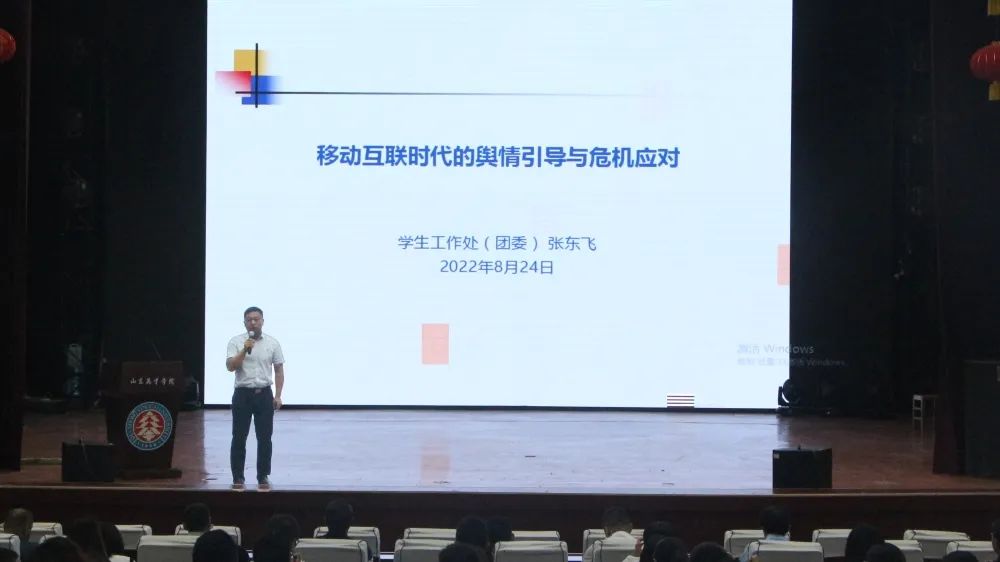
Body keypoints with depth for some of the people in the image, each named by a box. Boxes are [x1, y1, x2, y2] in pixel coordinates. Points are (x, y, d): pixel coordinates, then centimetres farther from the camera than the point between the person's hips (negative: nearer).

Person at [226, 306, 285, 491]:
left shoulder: (272, 343, 3)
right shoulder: (236, 342, -3)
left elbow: (279, 370, 6)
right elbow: (230, 366, -13)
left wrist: (278, 396, -1)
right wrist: (244, 350, -25)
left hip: (264, 394, 1)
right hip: (242, 394, -1)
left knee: (264, 438, 3)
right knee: (239, 437, 1)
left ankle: (263, 477, 12)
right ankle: (238, 478, 10)